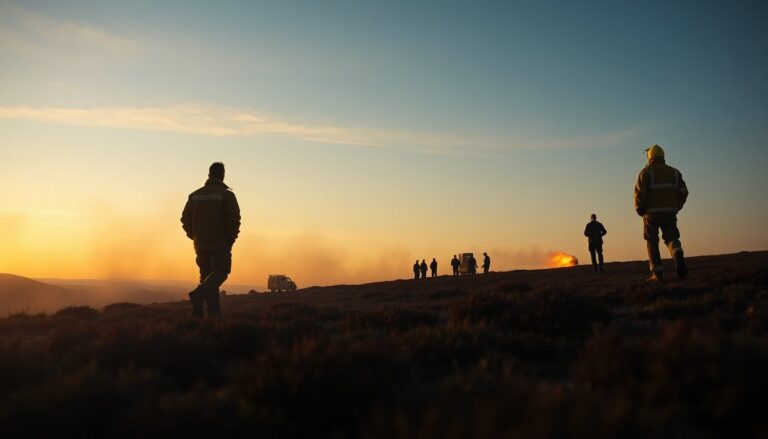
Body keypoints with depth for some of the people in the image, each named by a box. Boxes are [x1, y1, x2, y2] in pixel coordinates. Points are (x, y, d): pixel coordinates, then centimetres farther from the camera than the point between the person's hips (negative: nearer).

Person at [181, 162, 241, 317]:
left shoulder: (194, 195, 9)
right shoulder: (226, 194, -6)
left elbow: (185, 218, 7)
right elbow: (234, 218, -14)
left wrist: (195, 236, 16)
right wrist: (231, 238, -2)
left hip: (201, 244, 5)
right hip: (220, 243, -5)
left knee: (206, 274, 11)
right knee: (220, 272, -2)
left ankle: (214, 312, 7)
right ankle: (198, 294, -26)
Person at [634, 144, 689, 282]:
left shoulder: (646, 171, 0)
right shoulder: (674, 172, 14)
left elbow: (639, 192, -11)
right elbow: (683, 192, 6)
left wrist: (640, 210, 0)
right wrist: (676, 207, 16)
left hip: (652, 213, -3)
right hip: (670, 213, 3)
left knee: (652, 242, 6)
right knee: (671, 238, 6)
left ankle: (657, 273, 2)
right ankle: (678, 254, -28)